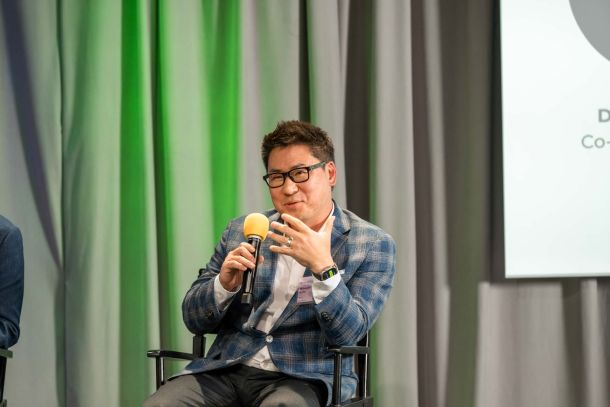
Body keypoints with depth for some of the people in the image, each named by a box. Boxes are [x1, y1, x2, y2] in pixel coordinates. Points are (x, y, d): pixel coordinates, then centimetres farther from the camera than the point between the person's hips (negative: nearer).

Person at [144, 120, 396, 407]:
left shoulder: (372, 245, 2)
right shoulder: (241, 231, 12)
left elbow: (347, 332, -8)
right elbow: (194, 320, 12)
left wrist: (323, 266, -22)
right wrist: (224, 283, -9)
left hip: (304, 379, -3)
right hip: (226, 370, 3)